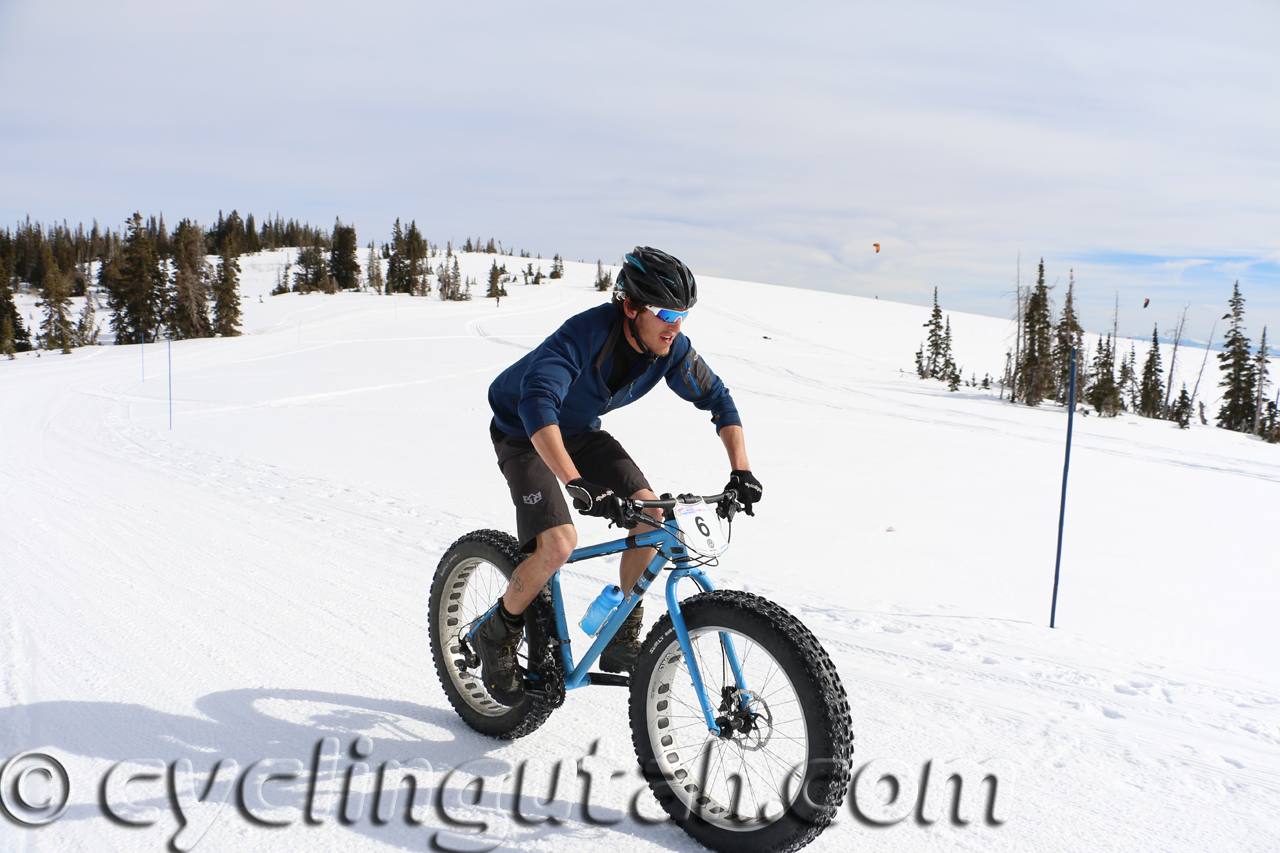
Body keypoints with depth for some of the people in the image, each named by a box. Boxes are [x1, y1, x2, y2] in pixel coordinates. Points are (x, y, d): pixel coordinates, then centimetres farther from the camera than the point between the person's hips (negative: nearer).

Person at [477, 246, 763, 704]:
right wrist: (578, 484, -59)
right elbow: (536, 404, -48)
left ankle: (622, 641, 6)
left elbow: (718, 399, -5)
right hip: (523, 431, -6)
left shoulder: (671, 347, -17)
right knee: (559, 543, -24)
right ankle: (497, 633, 4)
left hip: (580, 429, 6)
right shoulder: (585, 333, -36)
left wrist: (741, 470, -17)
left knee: (651, 514, -10)